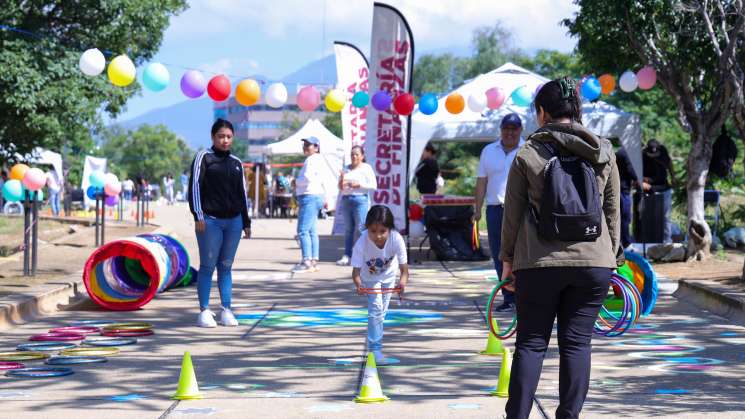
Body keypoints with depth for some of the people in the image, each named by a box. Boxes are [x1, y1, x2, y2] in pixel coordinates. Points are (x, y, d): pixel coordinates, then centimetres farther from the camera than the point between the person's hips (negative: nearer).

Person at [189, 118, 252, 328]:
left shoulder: (236, 163, 15)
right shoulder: (204, 157, 1)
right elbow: (194, 185, -5)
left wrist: (246, 222, 16)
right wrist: (198, 215, -14)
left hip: (233, 221, 4)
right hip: (210, 220, -4)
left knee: (226, 267, 6)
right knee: (207, 266, -2)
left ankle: (226, 311, 7)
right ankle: (204, 311, 0)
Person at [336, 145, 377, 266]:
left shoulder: (366, 168, 2)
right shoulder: (346, 169, 18)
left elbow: (373, 186, -5)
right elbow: (340, 187, 21)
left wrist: (359, 185, -13)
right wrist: (341, 183, -1)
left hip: (360, 199, -5)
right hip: (346, 199, 6)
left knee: (361, 227, -12)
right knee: (348, 229, 4)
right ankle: (347, 256, 4)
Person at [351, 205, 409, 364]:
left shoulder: (397, 240, -37)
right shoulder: (361, 243, -39)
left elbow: (404, 268, -34)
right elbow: (356, 270, -36)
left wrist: (403, 281, -56)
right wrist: (358, 284, -57)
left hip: (388, 275, 2)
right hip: (370, 277, -2)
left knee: (381, 312, 16)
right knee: (375, 309, -15)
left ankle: (374, 339, 40)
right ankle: (375, 348, -7)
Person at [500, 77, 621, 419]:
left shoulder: (527, 155, -3)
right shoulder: (603, 153, 4)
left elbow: (512, 214, 0)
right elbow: (612, 212, 8)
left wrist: (507, 258, 10)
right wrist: (612, 257, 17)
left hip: (539, 263, -2)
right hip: (593, 262, 2)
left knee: (531, 343, 5)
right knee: (577, 343, 6)